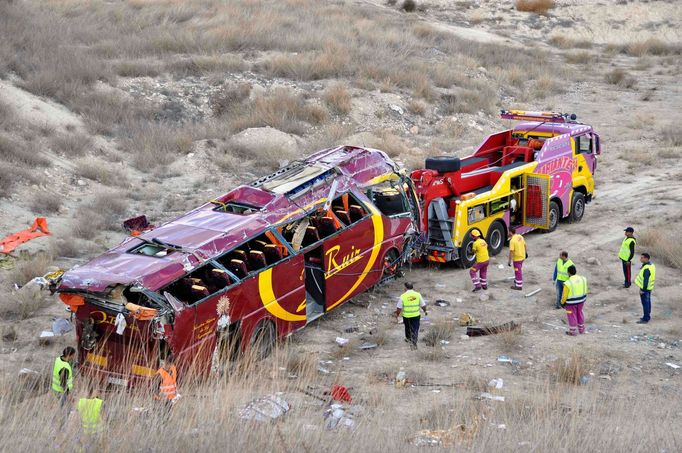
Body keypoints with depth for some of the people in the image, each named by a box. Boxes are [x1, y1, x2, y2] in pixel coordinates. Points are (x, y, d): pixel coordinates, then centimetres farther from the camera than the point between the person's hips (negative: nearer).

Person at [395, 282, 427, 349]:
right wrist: (425, 311, 18)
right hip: (416, 315, 0)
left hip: (406, 316, 0)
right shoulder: (418, 295, -8)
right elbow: (423, 305, -1)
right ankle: (414, 343, -1)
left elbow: (399, 308, -9)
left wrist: (397, 314, 8)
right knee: (415, 329, 6)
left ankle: (408, 338, 45)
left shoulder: (403, 296, -13)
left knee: (407, 327, 24)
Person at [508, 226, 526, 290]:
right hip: (522, 257, 8)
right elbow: (525, 245, 10)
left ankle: (519, 286, 12)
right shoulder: (520, 237, -2)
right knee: (520, 270, 25)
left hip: (517, 258, -8)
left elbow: (511, 252, -24)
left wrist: (509, 261, -18)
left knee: (518, 272, 3)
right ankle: (517, 281, 43)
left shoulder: (512, 240, -25)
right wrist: (526, 253, 25)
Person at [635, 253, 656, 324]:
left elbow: (646, 280, -27)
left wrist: (643, 290, -21)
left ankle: (645, 319, 6)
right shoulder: (651, 265, 4)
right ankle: (647, 316, 30)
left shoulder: (646, 269, -28)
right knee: (647, 302, 19)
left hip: (645, 289, -10)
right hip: (649, 287, 10)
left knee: (645, 303, -1)